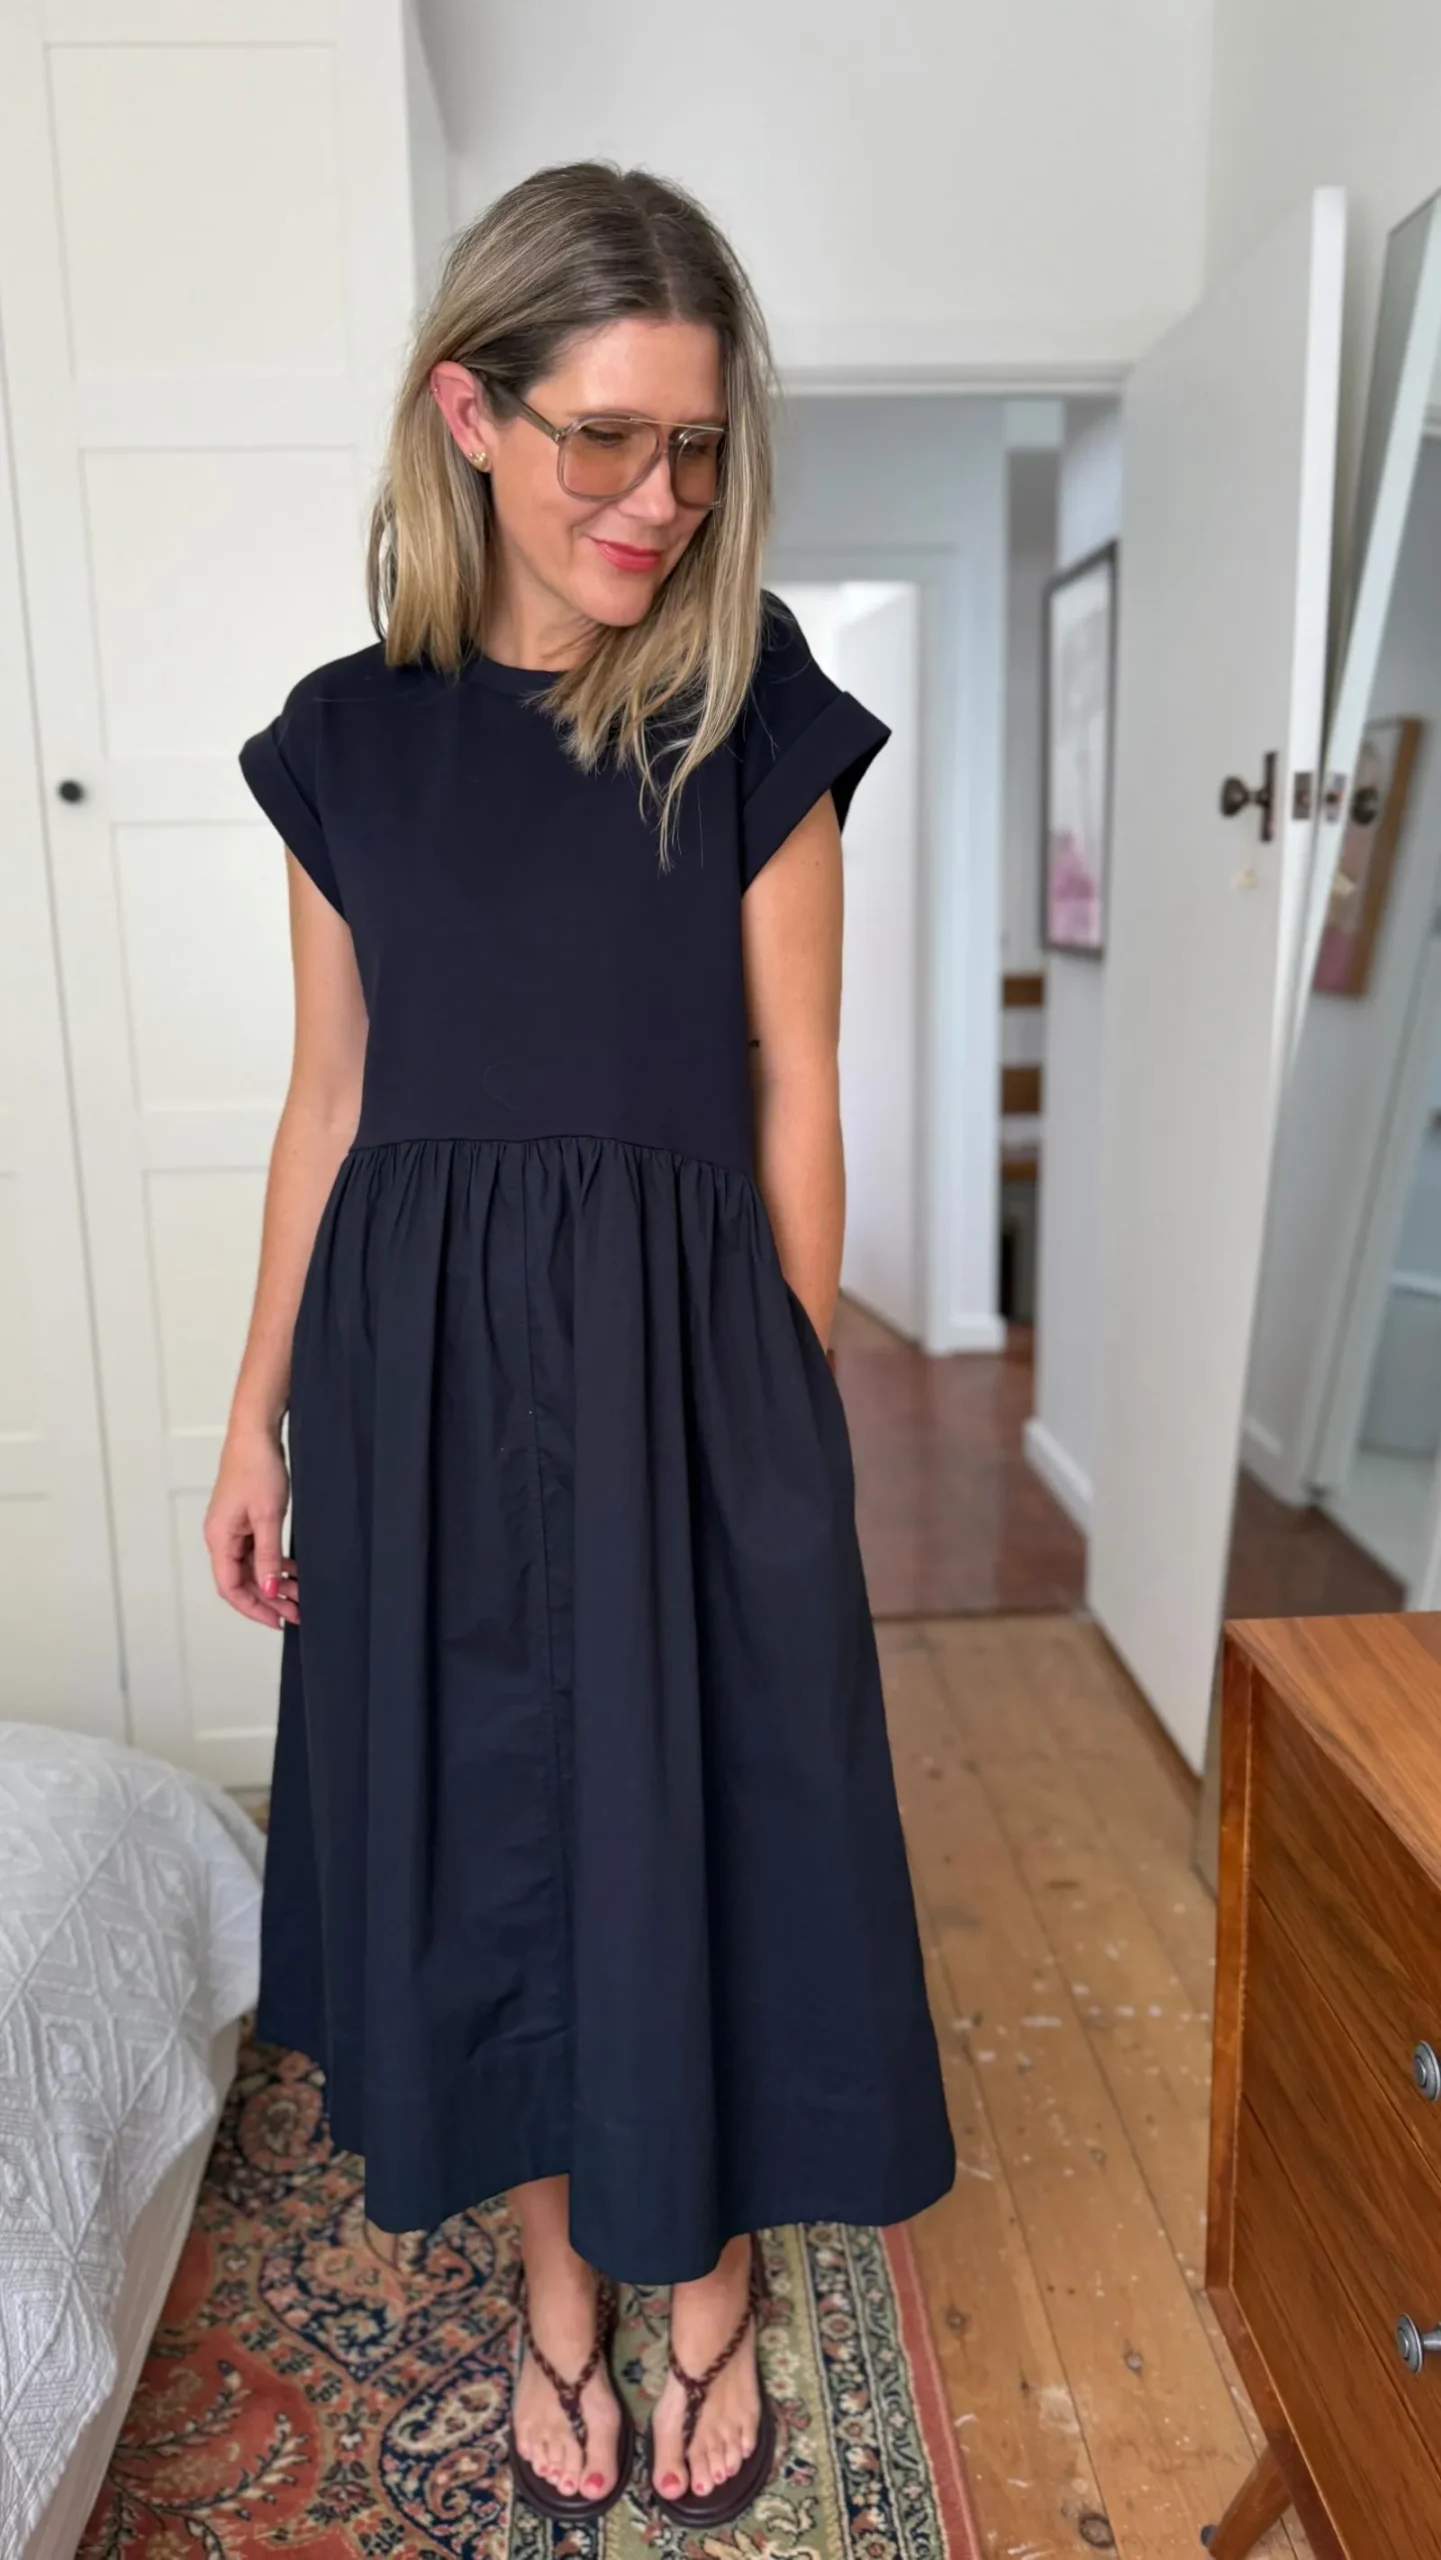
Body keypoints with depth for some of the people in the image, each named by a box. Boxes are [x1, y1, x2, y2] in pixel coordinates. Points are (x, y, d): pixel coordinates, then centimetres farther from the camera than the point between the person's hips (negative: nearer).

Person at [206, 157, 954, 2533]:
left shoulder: (755, 716, -3)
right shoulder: (350, 737, 3)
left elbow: (793, 1098, -2)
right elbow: (330, 1104, 7)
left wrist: (794, 1408, -2)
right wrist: (258, 1416, 7)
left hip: (683, 1354, -2)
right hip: (422, 1361, 2)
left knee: (697, 1824, 10)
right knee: (483, 1823, 14)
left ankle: (711, 2281, 39)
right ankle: (560, 2283, 40)